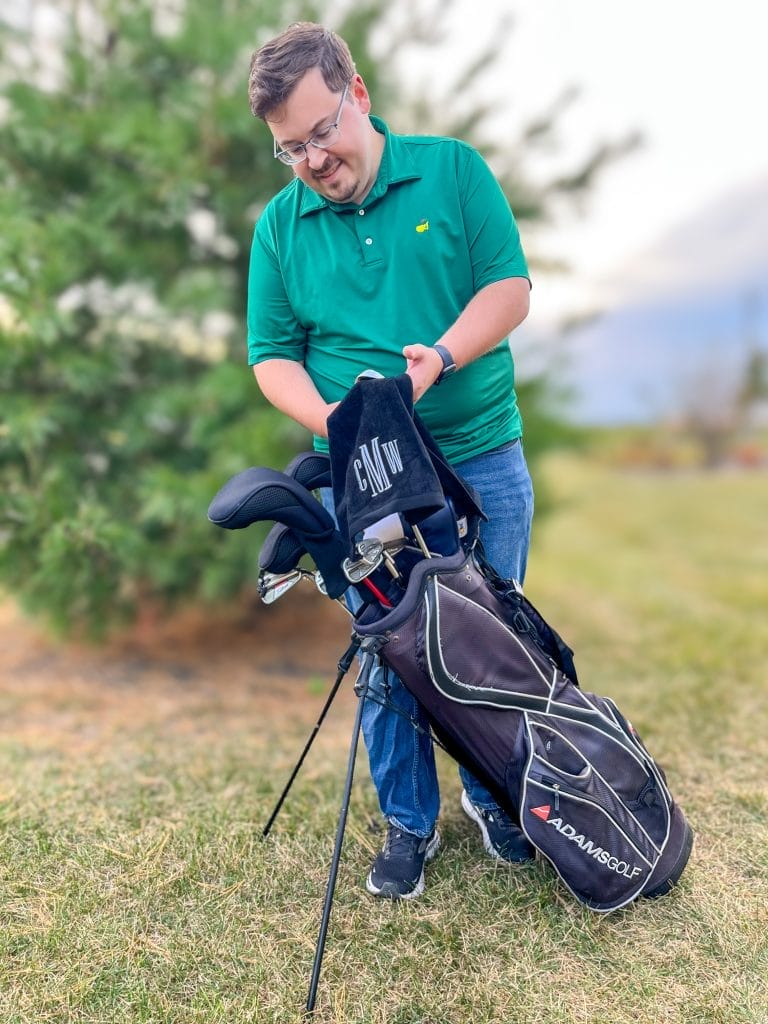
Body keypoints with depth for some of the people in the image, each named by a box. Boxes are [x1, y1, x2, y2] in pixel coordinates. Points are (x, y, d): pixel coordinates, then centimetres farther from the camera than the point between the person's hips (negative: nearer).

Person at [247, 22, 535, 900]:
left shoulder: (453, 170, 1)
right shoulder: (280, 225, 5)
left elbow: (509, 288, -3)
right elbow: (272, 357, 3)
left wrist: (439, 357, -21)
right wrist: (332, 421, -17)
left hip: (482, 457, 0)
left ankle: (493, 794, 36)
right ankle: (409, 821, 28)